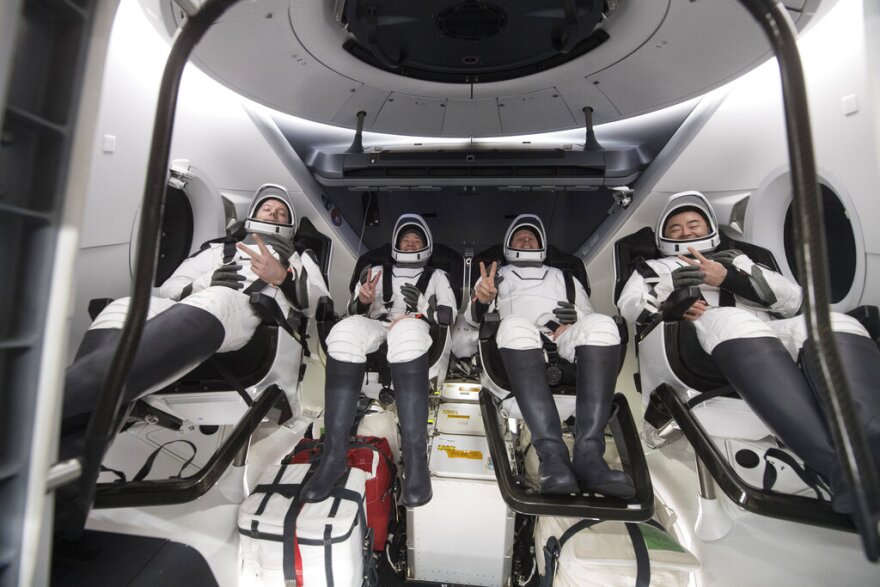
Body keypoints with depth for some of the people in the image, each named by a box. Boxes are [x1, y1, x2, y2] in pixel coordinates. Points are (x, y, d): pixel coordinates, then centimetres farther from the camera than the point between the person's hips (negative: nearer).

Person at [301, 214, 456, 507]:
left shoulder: (436, 276, 26)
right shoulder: (377, 272, 28)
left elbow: (449, 315, 12)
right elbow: (354, 311, 17)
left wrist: (422, 307, -8)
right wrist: (363, 300, -7)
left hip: (415, 331, -1)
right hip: (375, 329, 2)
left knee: (407, 330, -40)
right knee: (347, 329, -36)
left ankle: (415, 457, -40)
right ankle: (334, 454, -33)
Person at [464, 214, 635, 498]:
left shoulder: (563, 276, 36)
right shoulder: (496, 274, 30)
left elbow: (589, 315, 25)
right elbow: (473, 319, 16)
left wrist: (575, 322, 0)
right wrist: (481, 300, -9)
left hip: (568, 342, 2)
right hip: (521, 347, -2)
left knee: (601, 324, -31)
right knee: (515, 325, -37)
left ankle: (588, 452, -39)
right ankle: (552, 453, -42)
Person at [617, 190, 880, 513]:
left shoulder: (736, 260, 34)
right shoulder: (654, 268, 30)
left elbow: (792, 298, 16)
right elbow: (628, 307, 9)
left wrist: (727, 277, 0)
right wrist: (670, 298, -11)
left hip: (773, 335, 4)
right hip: (697, 340, -4)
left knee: (836, 326, -26)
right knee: (731, 321, -36)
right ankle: (840, 465, -47)